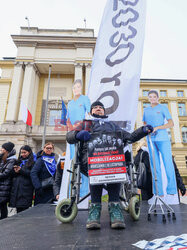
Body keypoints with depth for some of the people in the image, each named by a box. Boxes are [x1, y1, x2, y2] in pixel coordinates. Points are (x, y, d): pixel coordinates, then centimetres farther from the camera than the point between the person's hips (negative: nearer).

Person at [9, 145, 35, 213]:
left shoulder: (32, 162, -1)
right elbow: (12, 174, 17)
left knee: (24, 210, -4)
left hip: (26, 190, -5)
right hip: (16, 188, 6)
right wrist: (15, 171, -5)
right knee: (18, 210, 11)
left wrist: (21, 170, -14)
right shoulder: (18, 161, 18)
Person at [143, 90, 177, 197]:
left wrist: (157, 128, -13)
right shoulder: (146, 110, 19)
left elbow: (171, 123, -1)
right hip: (151, 140, 4)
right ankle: (158, 192, 9)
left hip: (163, 139, -3)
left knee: (168, 163, -4)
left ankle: (171, 190, 8)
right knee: (155, 165, 3)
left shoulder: (163, 108, 8)